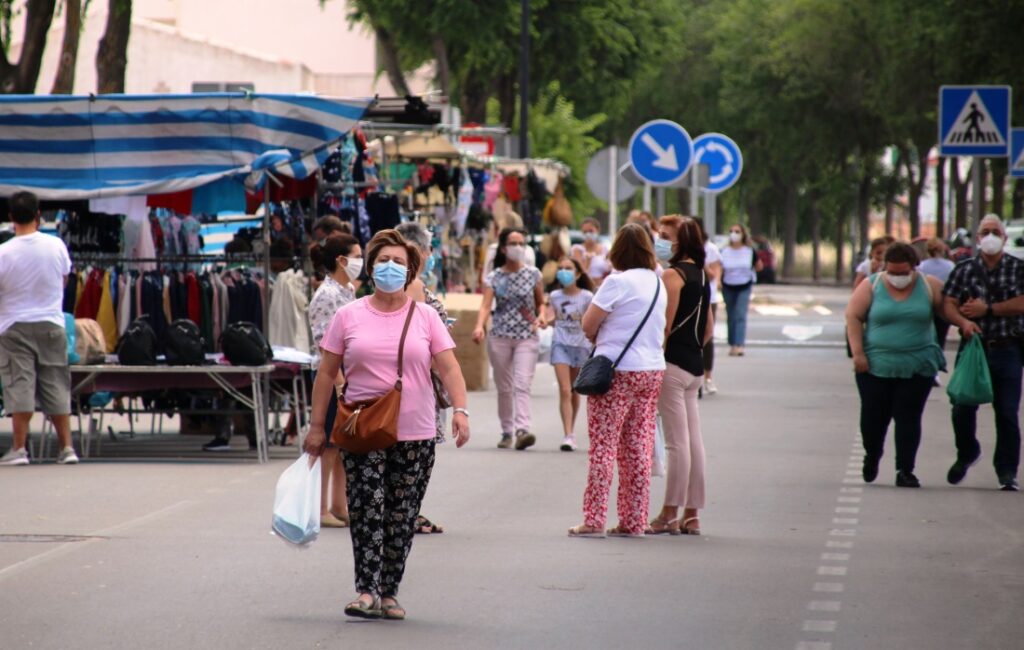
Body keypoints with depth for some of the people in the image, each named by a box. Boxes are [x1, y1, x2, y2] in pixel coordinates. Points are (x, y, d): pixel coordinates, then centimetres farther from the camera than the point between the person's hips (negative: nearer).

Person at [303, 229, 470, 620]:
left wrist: (460, 410, -16)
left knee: (402, 516, 4)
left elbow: (449, 368, 0)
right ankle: (366, 591, -15)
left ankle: (388, 593, 11)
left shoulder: (425, 317, 6)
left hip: (415, 434, 1)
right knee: (366, 510, -12)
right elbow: (327, 373, 8)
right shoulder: (349, 316, 5)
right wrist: (316, 426, 6)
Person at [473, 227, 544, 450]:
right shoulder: (493, 277, 2)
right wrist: (479, 326, -29)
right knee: (504, 388, 8)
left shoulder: (533, 274, 4)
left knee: (522, 385, -16)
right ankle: (507, 431, 20)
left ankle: (522, 430, -27)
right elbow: (486, 306, -10)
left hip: (527, 337, -1)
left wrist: (540, 316, -10)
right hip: (500, 337, 1)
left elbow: (541, 303, 13)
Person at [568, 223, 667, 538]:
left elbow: (588, 325, -11)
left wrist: (596, 337, 11)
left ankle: (594, 520, -3)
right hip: (652, 370, 6)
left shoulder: (618, 282, -12)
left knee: (603, 446, -2)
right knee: (639, 449, 9)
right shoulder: (658, 284, 10)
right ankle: (634, 521, 10)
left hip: (616, 372, -6)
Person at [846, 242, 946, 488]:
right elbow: (853, 316, 0)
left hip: (917, 368, 0)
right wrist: (858, 352, -7)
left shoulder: (929, 286, 1)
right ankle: (872, 456, 33)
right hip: (875, 366, 0)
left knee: (908, 419, -4)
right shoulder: (872, 286, -1)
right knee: (873, 417, 6)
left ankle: (905, 470, 0)